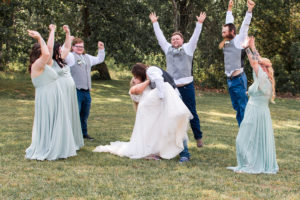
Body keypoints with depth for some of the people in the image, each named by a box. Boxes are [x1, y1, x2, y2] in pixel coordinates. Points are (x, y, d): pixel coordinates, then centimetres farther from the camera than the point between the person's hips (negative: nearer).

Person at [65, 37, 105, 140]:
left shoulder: (87, 57, 21)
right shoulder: (70, 56, -2)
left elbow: (99, 59, 35)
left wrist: (101, 49, 25)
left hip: (87, 92, 7)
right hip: (76, 91, -7)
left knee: (85, 114, 15)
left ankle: (84, 133, 27)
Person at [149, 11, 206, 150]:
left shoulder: (188, 48, 8)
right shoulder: (168, 49, 15)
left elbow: (195, 37, -1)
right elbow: (160, 37, 19)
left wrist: (199, 23, -10)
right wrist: (155, 23, 20)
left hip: (186, 86, -3)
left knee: (192, 113, 3)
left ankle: (198, 137, 13)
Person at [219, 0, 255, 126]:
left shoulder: (238, 40, -6)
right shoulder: (227, 43, 11)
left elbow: (245, 26, -15)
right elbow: (229, 23, 21)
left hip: (238, 79, -8)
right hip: (230, 80, 8)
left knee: (243, 107, -7)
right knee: (237, 107, 11)